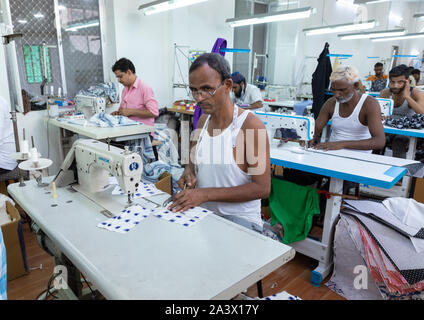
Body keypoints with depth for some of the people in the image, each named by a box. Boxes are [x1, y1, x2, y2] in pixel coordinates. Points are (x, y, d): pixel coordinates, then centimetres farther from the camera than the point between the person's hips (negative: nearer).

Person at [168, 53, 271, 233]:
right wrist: (189, 172, -2)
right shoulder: (202, 121, 6)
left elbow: (262, 188, -17)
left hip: (240, 218, -6)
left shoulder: (251, 126, -15)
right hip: (203, 212, 6)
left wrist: (206, 194, -21)